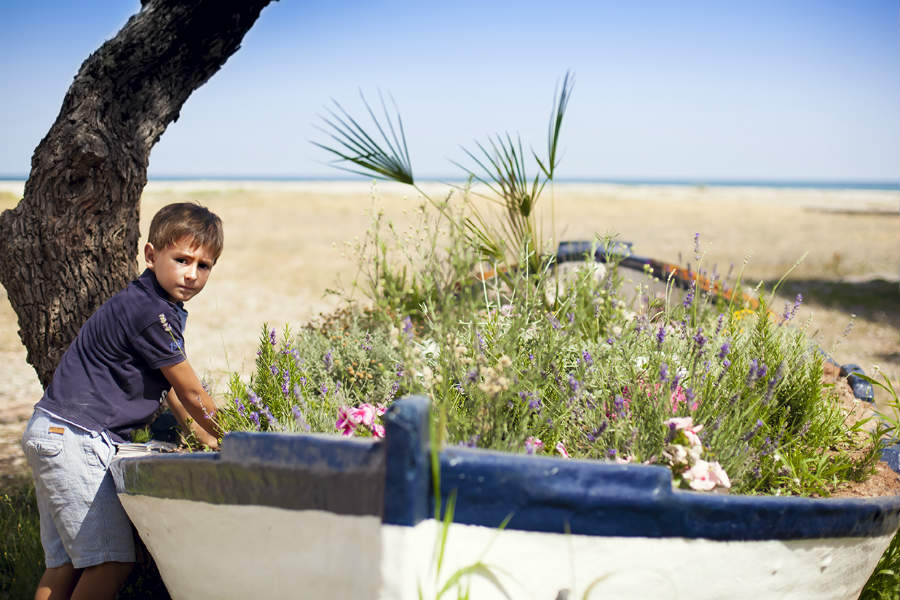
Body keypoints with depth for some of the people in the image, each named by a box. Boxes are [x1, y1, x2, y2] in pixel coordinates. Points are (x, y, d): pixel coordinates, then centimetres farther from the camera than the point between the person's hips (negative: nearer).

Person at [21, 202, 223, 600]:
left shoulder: (156, 307, 15)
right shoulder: (152, 313, -17)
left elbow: (171, 391, 20)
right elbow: (193, 396, -10)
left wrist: (212, 442, 17)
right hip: (74, 438, -11)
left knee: (65, 563, 11)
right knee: (112, 562, -10)